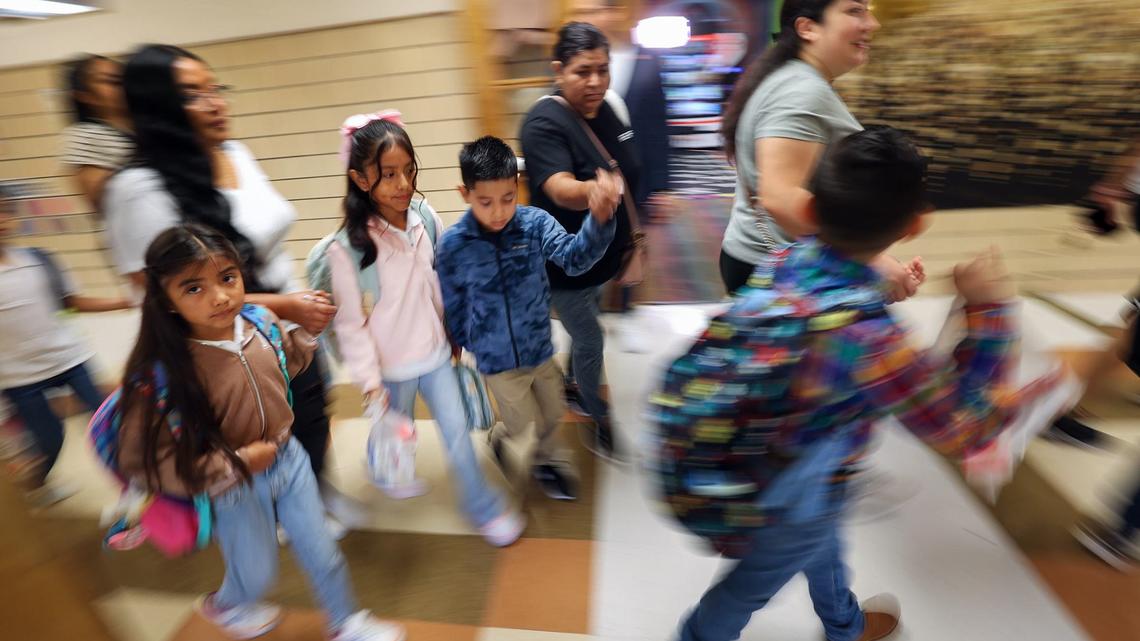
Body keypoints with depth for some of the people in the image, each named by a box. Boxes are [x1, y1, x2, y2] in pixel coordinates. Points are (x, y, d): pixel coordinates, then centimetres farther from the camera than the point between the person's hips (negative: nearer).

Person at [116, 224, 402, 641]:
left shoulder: (261, 321, -14)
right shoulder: (161, 374, -29)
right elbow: (142, 463, -23)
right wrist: (237, 464, -22)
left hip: (288, 459, 4)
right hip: (234, 490, -3)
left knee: (322, 553, 19)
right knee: (257, 574, 22)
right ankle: (224, 606, 60)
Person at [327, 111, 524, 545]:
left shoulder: (426, 219, -10)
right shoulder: (347, 247, -21)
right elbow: (350, 322, -14)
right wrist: (369, 380, -14)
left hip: (436, 352, 2)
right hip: (392, 366, -2)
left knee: (457, 433, 11)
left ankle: (485, 510, 29)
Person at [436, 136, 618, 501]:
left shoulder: (536, 223, -15)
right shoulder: (453, 245, -16)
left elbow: (574, 259, -32)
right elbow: (452, 307, -3)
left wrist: (599, 219, -50)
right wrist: (466, 347, 9)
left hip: (541, 348, 3)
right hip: (497, 360, -2)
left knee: (553, 415, 22)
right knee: (527, 427, 12)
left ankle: (547, 462, 53)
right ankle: (499, 439, 48)